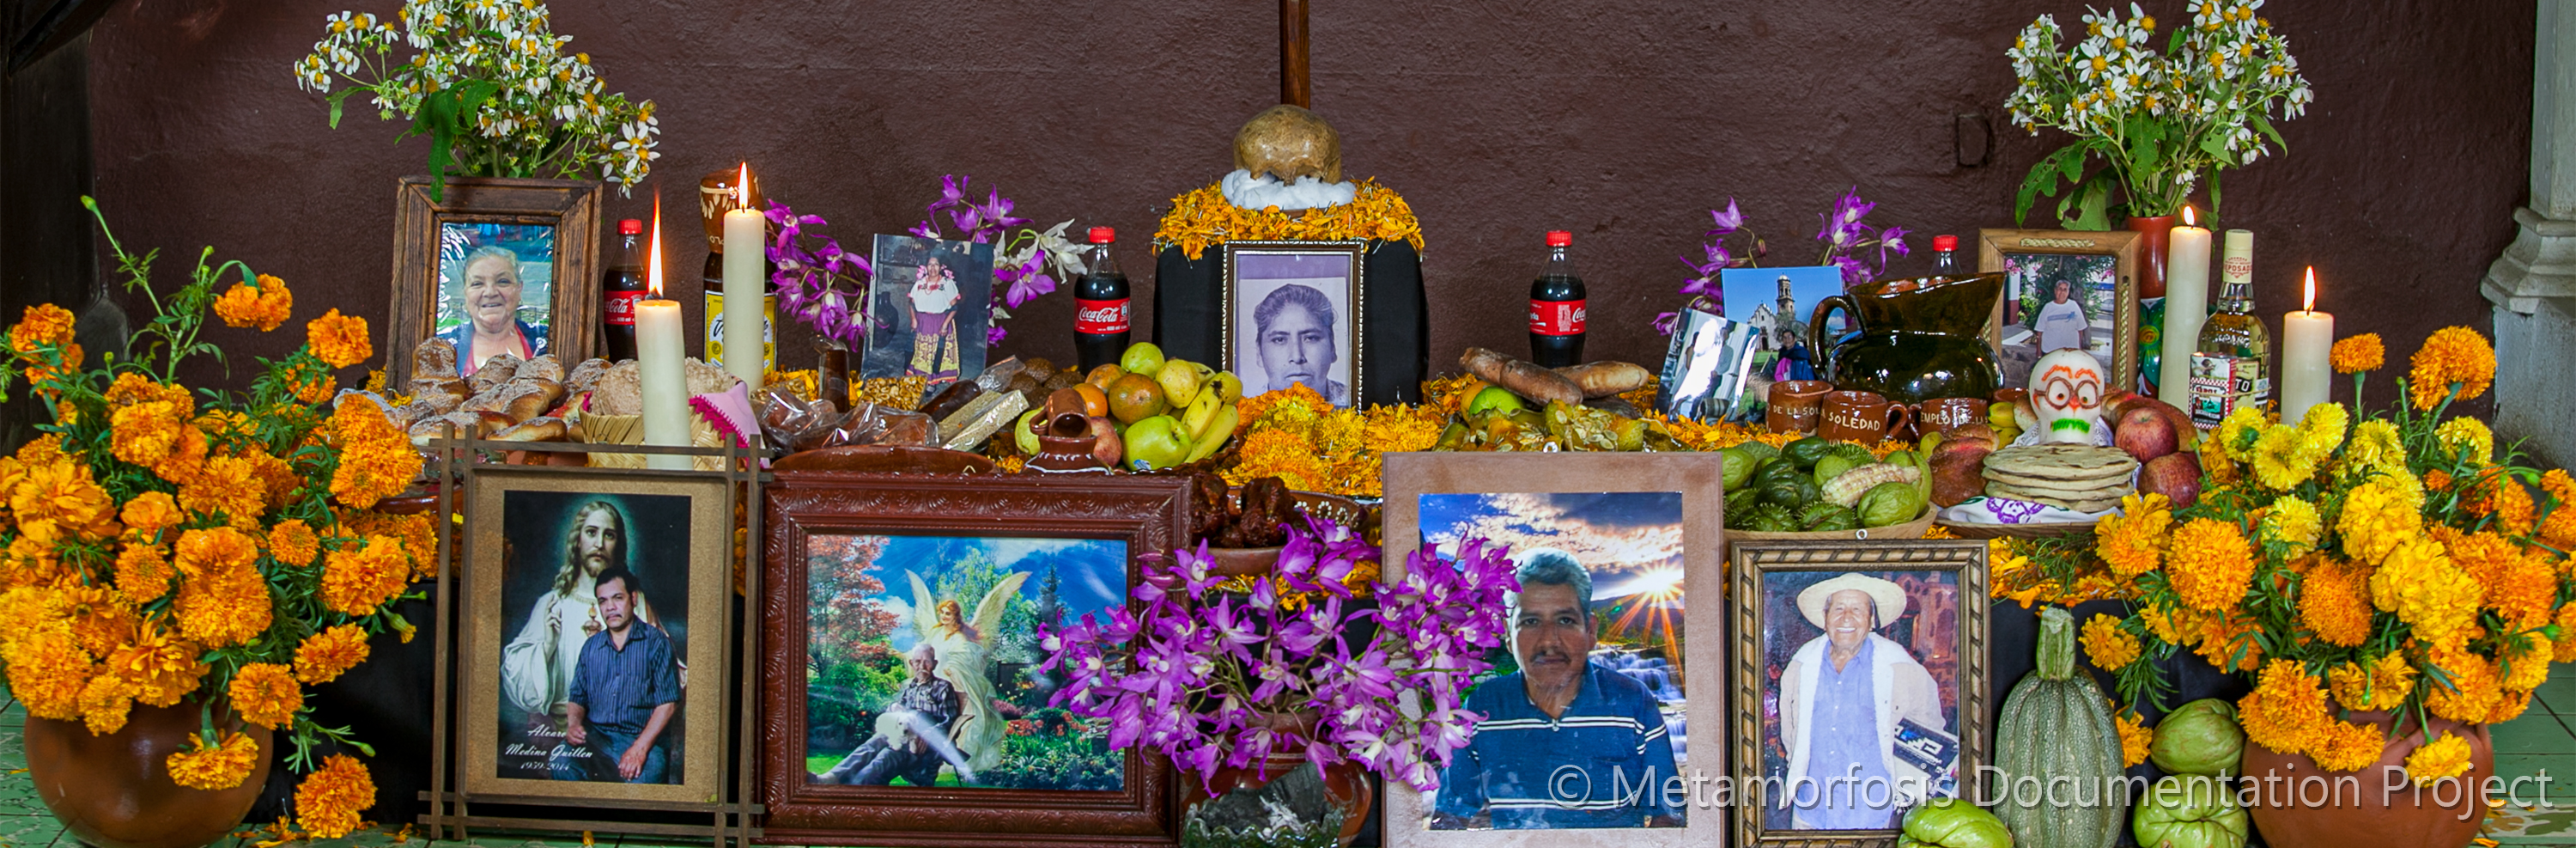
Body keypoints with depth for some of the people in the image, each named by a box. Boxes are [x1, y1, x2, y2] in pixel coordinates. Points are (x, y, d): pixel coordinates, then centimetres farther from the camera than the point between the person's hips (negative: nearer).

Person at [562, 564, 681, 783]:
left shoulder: (656, 642, 2)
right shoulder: (591, 646, 18)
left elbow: (668, 703, -5)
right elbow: (577, 697, 21)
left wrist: (639, 749, -16)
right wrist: (573, 725, -4)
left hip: (642, 739, -4)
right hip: (594, 736, 4)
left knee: (641, 777, -37)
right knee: (562, 763, -28)